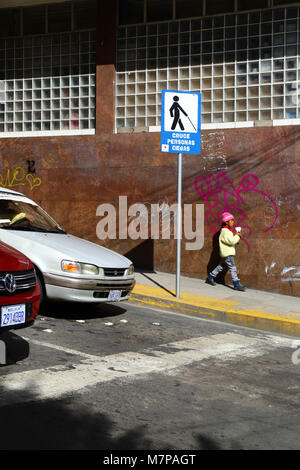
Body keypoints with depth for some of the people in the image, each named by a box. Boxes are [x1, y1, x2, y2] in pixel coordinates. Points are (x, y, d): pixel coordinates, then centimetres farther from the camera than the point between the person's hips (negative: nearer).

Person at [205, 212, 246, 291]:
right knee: (232, 268, -11)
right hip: (227, 253, -11)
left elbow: (231, 240, 19)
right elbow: (231, 241, -25)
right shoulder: (225, 231, -18)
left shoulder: (228, 230, 15)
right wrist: (237, 236, -11)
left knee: (221, 266, 17)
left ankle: (210, 278, 27)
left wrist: (236, 236, 3)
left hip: (228, 252, 11)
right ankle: (236, 284, -11)